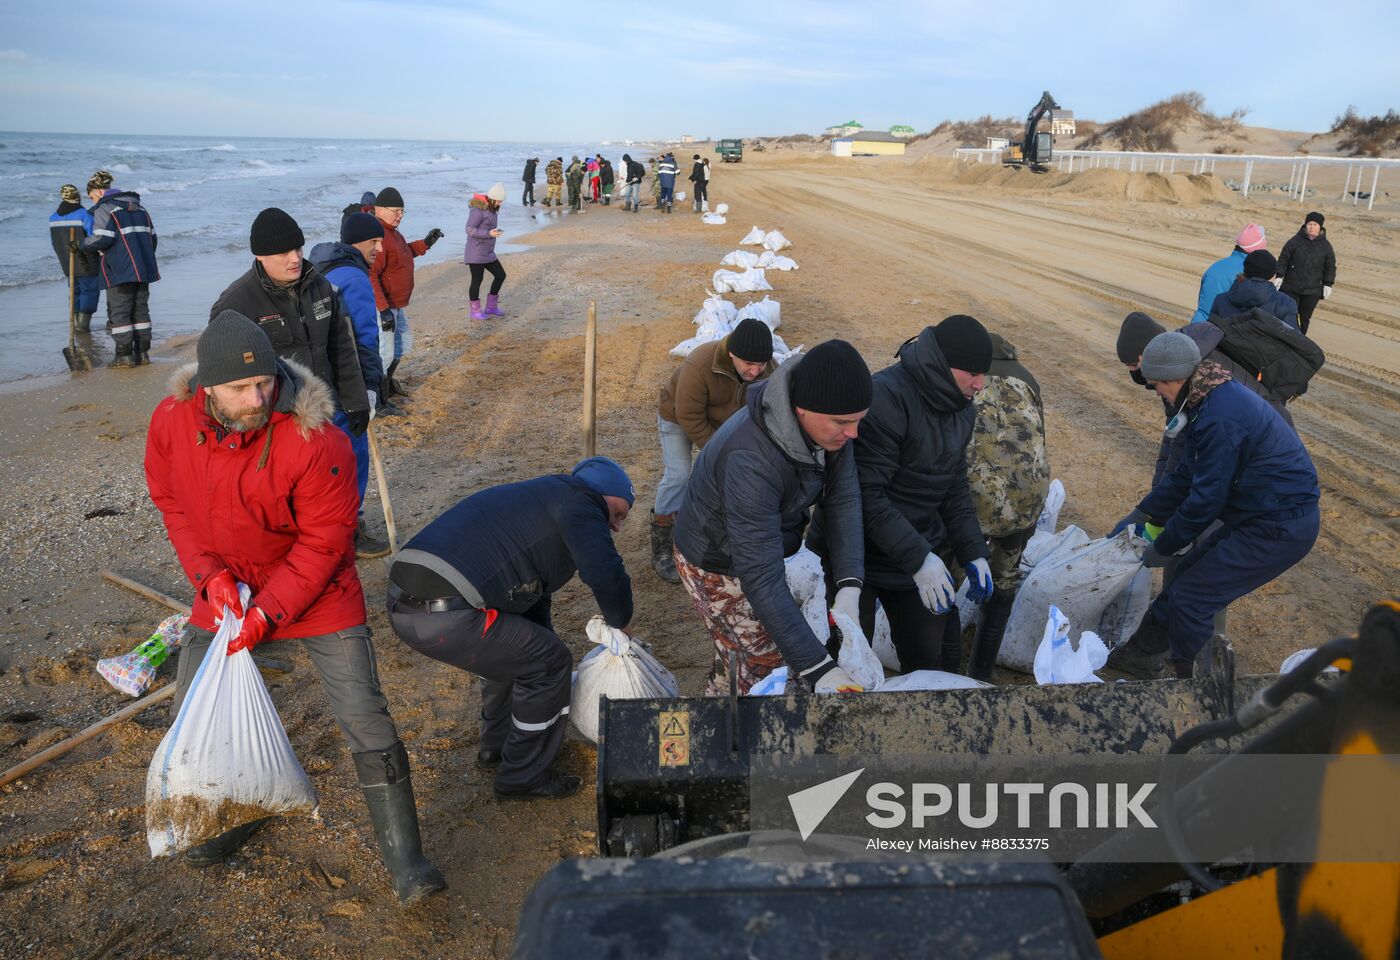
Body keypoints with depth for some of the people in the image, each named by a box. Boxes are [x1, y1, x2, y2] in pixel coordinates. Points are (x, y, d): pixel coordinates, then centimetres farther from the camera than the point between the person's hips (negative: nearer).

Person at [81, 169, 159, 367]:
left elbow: (102, 239, -17)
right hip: (143, 269, 7)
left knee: (119, 313, 0)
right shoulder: (138, 207, 18)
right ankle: (142, 353, 13)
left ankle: (124, 355, -1)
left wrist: (81, 245, -2)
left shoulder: (104, 208, -6)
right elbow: (152, 236, 17)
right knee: (141, 310, 12)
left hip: (120, 271, -7)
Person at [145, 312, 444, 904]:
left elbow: (322, 543, -21)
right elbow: (171, 501, 1)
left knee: (364, 717, -9)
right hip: (226, 587, 5)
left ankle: (403, 857, 5)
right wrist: (209, 573, -12)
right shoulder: (171, 421, -14)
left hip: (315, 589, -5)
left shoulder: (317, 441, -30)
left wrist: (269, 611, -25)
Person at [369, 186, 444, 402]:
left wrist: (426, 243, 16)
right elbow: (370, 275, -30)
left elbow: (402, 253, 28)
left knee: (403, 342, 24)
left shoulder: (392, 232, 9)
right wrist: (384, 309, -32)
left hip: (397, 305, 11)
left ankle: (387, 383, 42)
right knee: (385, 352, -5)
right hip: (383, 306, -11)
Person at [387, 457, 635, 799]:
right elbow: (606, 575, -13)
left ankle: (497, 745, 42)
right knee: (549, 661, 6)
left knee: (514, 646, 31)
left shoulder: (540, 498, 30)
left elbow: (534, 597, 37)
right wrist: (620, 623, 7)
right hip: (445, 615, -10)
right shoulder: (578, 499, 1)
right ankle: (523, 777, 18)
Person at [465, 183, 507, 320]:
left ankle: (491, 307, 20)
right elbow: (470, 230, -20)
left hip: (488, 253, 9)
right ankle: (475, 311, 15)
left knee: (500, 275, 9)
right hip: (476, 253, -9)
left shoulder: (490, 209, 11)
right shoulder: (478, 209, -17)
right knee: (477, 280, 0)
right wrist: (489, 233, -28)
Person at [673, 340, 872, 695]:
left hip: (762, 544, 7)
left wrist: (850, 585, -32)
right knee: (768, 664, 1)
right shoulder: (751, 461, -43)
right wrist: (817, 669, -46)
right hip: (717, 568, -7)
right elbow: (761, 578, -44)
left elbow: (844, 497, -18)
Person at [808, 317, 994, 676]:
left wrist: (973, 553, 4)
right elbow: (865, 494, -29)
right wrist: (917, 559, -30)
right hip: (856, 557, -7)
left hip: (925, 555, 7)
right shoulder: (886, 398, -25)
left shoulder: (960, 410, 3)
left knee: (928, 660, 14)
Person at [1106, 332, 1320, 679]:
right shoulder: (1214, 399, 7)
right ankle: (1140, 653, 28)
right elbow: (1186, 474, 15)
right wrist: (1139, 516, 15)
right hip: (1265, 516, 10)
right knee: (1188, 575, 15)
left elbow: (1205, 498, -21)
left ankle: (1187, 675, 13)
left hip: (1279, 529, -10)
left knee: (1191, 597, -5)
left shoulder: (1221, 419, -26)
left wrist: (1162, 547, -8)